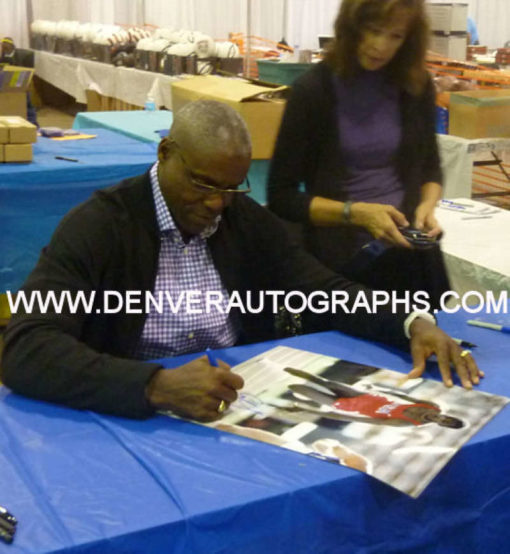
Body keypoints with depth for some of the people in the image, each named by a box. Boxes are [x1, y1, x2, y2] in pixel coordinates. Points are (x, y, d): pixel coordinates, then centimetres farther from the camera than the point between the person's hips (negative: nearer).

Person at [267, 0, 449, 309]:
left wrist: (427, 205, -5)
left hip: (413, 255, 4)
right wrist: (354, 213, -18)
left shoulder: (417, 87, 2)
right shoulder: (314, 90, -9)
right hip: (343, 259, -3)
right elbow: (281, 196, -7)